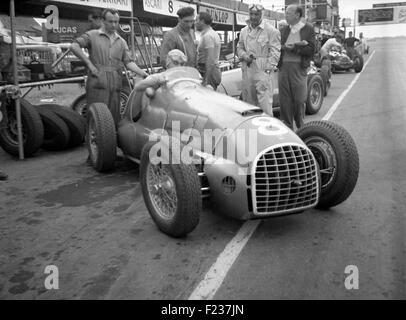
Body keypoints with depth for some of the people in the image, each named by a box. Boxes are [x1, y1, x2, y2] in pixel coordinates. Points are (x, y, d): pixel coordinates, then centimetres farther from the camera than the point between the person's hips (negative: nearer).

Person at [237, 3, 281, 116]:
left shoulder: (271, 31, -2)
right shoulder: (244, 31, 15)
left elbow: (275, 52, -5)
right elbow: (239, 48, 21)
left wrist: (268, 69, -13)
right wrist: (244, 56, -1)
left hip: (263, 71, -5)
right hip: (247, 71, 6)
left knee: (265, 102, -10)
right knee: (248, 101, 10)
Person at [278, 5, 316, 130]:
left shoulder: (308, 29, 3)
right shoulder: (284, 30, 15)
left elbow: (311, 50, -7)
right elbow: (279, 48, 2)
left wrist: (293, 48, -12)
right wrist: (297, 45, -12)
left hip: (299, 67, -3)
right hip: (283, 67, 4)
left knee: (299, 100, 1)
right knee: (284, 100, 3)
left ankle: (301, 128, 16)